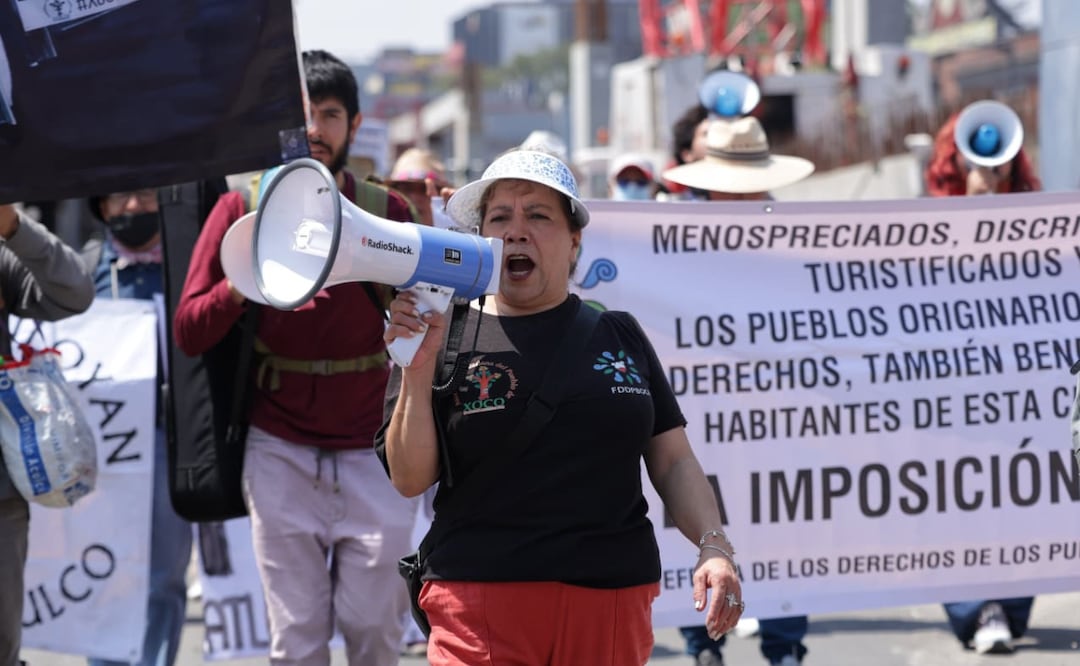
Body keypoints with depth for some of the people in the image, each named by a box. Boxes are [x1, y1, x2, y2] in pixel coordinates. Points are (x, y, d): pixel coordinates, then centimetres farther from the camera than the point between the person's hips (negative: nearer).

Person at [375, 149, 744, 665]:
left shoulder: (619, 335, 12)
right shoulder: (444, 338, 5)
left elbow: (673, 461, 12)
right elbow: (410, 480, 0)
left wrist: (714, 546, -2)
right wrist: (417, 370, -10)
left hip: (611, 603, 2)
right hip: (482, 598, -2)